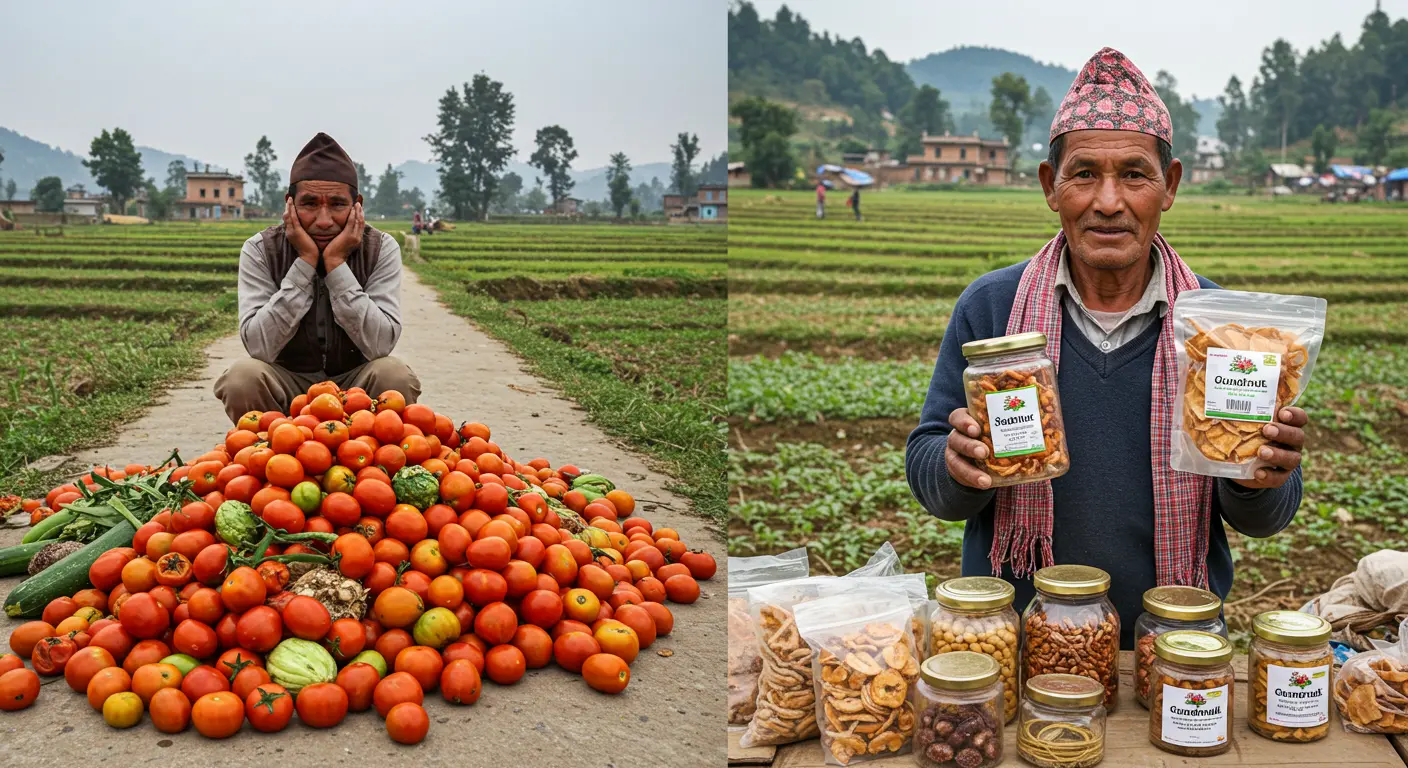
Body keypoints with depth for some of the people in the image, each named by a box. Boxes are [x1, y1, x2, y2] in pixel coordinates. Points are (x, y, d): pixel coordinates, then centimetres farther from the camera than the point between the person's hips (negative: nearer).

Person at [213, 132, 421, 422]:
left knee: (394, 376, -30)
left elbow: (380, 345, -24)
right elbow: (260, 346, -24)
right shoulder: (260, 250, -11)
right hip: (286, 383, 0)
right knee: (242, 377, -30)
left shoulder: (381, 249, -12)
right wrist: (305, 262, -26)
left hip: (355, 386, 0)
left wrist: (336, 263, -27)